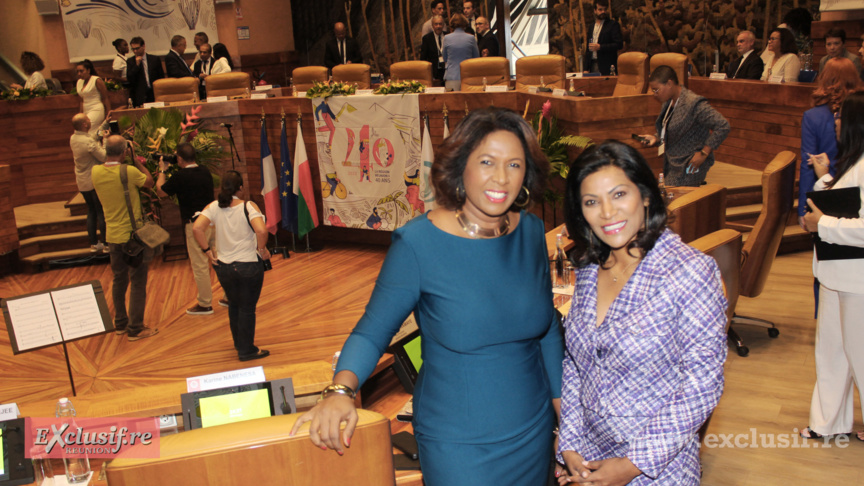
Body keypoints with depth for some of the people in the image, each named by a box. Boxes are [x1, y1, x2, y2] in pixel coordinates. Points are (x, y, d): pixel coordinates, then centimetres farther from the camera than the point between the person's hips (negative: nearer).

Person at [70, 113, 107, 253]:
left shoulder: (73, 139, 1)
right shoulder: (89, 141, -24)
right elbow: (104, 157, -19)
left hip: (82, 182, 8)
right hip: (95, 181, -8)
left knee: (91, 211, 16)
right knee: (102, 212, 2)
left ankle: (94, 243, 21)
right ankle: (106, 244, 8)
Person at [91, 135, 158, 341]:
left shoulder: (95, 172, -3)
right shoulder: (129, 172, -19)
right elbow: (149, 182, -1)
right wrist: (137, 162, 7)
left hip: (112, 236, 6)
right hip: (133, 234, -6)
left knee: (119, 280, 19)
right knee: (138, 282, 3)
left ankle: (120, 323, 29)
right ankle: (136, 328, 7)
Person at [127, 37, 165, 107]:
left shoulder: (155, 59, 10)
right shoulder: (130, 61, 9)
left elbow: (161, 77, 12)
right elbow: (129, 79, -2)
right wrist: (137, 64, -8)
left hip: (154, 93, 1)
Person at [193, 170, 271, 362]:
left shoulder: (213, 207, -3)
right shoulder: (248, 206, -14)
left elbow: (197, 228, -15)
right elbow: (261, 230, -29)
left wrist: (207, 250, -5)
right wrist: (262, 249, -13)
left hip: (223, 267, 4)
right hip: (249, 266, -4)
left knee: (234, 305, 23)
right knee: (247, 308, 8)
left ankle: (239, 344, 38)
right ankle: (247, 350, 17)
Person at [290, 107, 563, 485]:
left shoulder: (531, 232, -3)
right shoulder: (418, 244, -18)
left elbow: (548, 330, 7)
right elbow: (372, 330, -12)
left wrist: (566, 411, 9)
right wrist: (341, 389, -31)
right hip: (458, 446, -5)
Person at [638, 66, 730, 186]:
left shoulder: (694, 104, -19)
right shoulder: (668, 103, 9)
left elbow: (723, 126, -22)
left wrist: (703, 153, -20)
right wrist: (655, 138, 3)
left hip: (689, 167, -9)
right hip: (672, 164, 9)